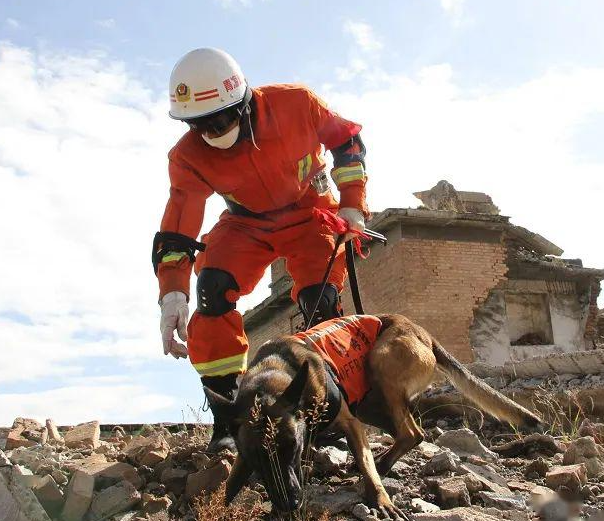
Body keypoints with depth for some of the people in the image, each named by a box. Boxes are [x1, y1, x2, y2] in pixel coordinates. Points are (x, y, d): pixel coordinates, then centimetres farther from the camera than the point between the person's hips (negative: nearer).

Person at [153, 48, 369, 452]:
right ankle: (227, 414, -14)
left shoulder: (294, 104, -26)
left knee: (322, 304, -21)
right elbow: (176, 232, -25)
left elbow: (347, 139, -8)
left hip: (310, 213, -1)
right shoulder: (190, 158, -23)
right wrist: (172, 295, -38)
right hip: (247, 224, 1)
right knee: (213, 291, -23)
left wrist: (351, 206, -12)